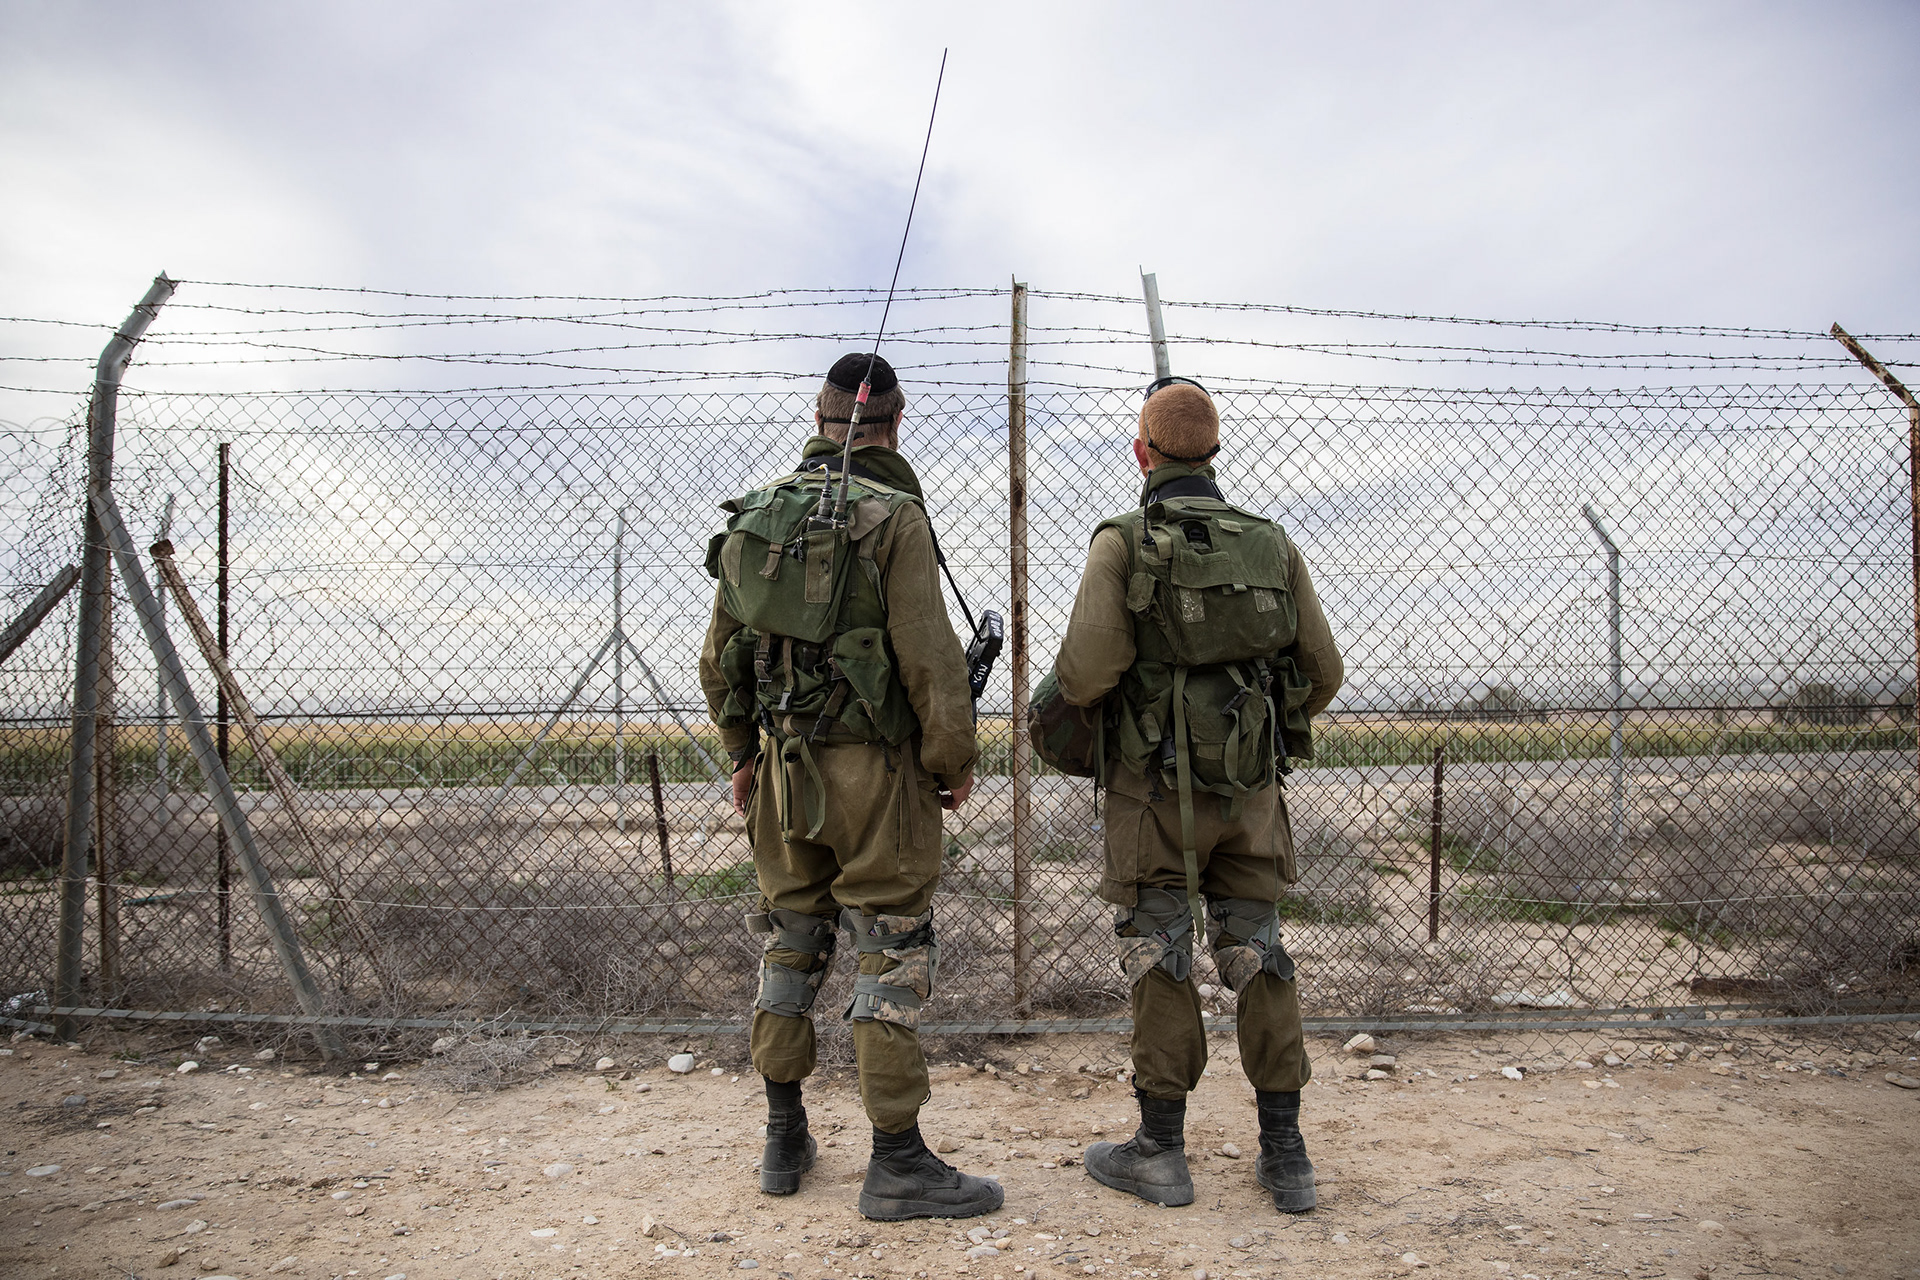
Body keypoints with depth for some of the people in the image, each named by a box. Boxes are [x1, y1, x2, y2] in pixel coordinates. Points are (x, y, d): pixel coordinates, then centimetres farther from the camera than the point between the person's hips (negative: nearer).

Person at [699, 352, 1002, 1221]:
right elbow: (929, 655, -16)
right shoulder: (894, 516, -11)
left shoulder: (754, 515, 7)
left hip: (781, 766, 6)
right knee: (892, 952, 2)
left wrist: (741, 752, 22)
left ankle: (784, 1143, 27)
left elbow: (721, 652, 13)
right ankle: (897, 1165, 9)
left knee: (790, 944, 17)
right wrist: (954, 761, -4)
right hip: (873, 767, -6)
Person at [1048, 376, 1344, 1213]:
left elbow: (1087, 669, -19)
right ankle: (1285, 1157, 17)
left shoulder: (1123, 543, -9)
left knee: (1159, 959, 6)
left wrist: (1068, 699, 3)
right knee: (1257, 958, 11)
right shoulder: (1272, 545, 4)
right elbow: (1321, 672, 6)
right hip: (1250, 790, 4)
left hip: (1155, 789, -4)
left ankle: (1161, 1152, 15)